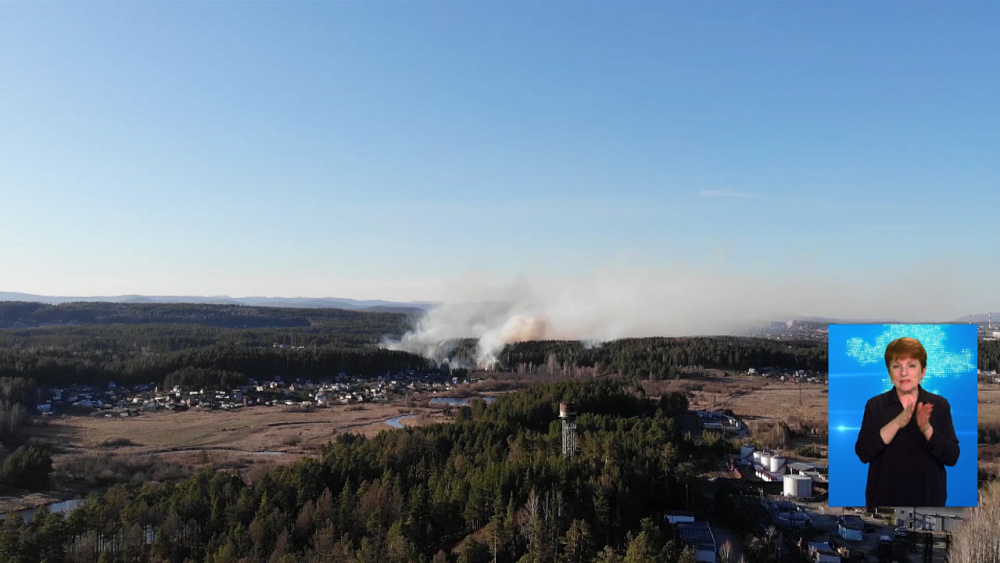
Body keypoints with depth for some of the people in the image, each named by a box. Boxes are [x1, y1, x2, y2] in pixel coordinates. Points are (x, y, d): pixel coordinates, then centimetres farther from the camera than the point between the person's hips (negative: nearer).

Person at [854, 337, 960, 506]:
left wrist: (927, 429, -22)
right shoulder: (875, 405, -2)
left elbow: (952, 457, -6)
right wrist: (896, 424, -22)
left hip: (927, 497, 1)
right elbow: (863, 453, -12)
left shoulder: (940, 405, 1)